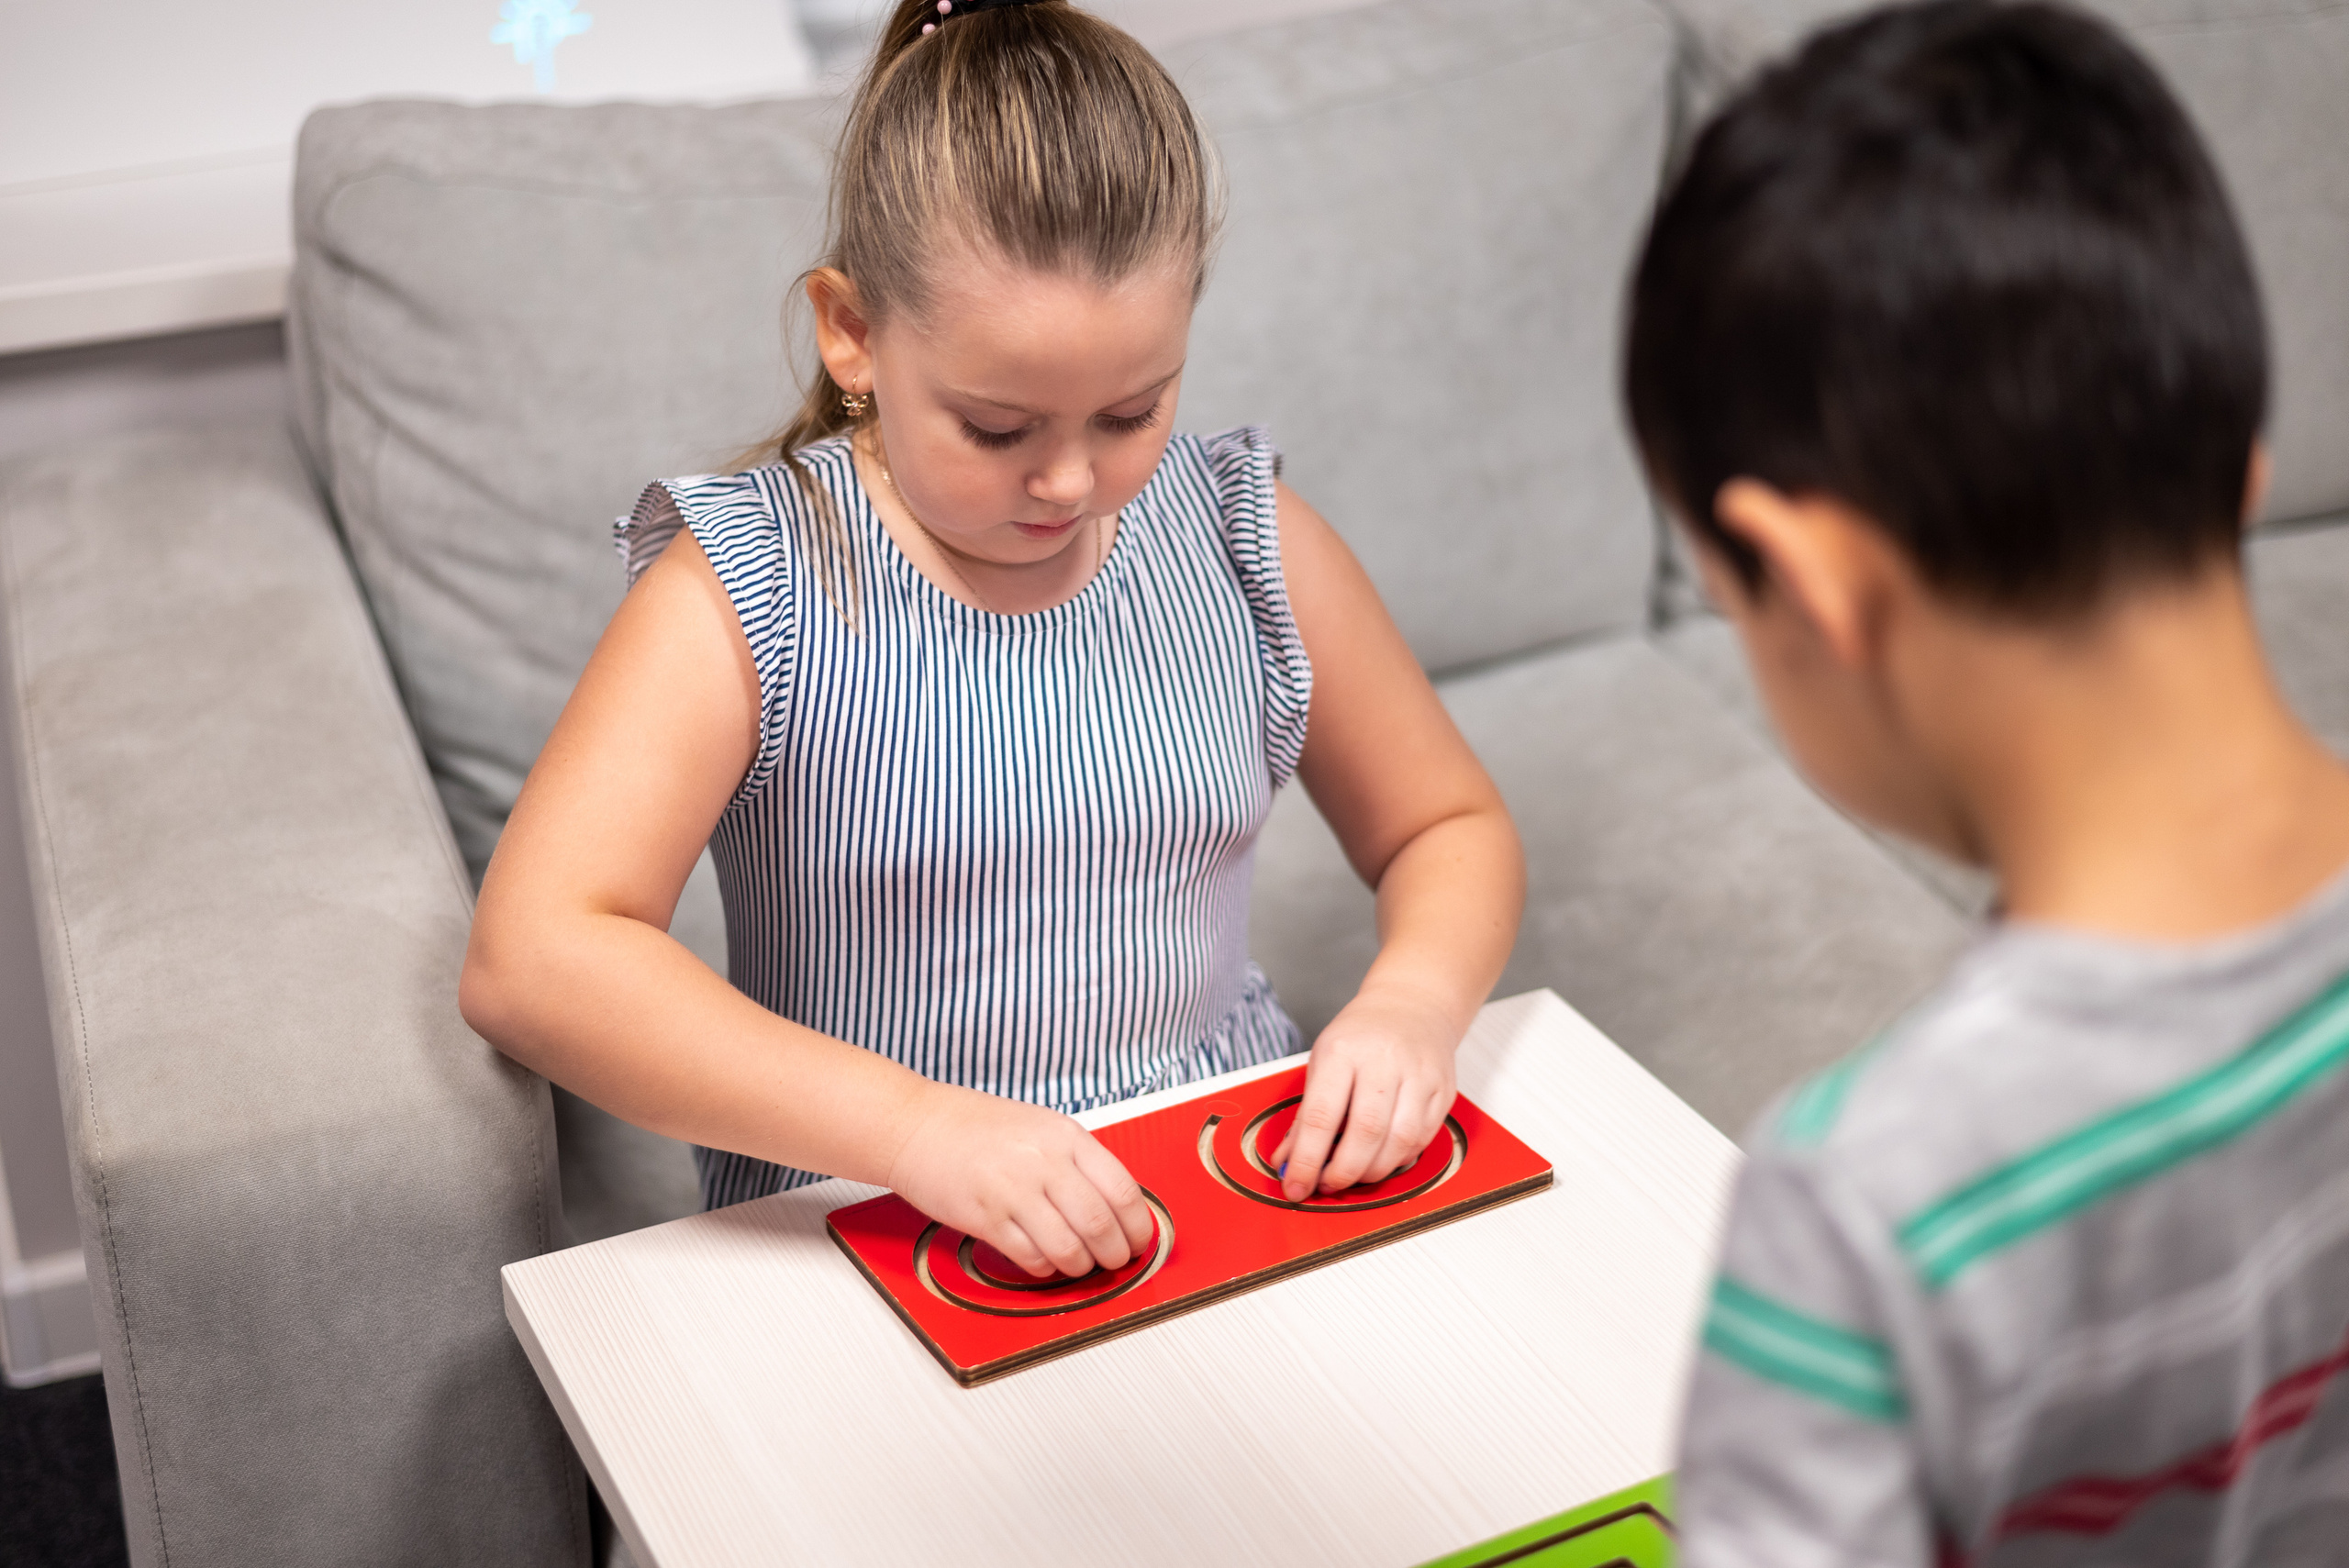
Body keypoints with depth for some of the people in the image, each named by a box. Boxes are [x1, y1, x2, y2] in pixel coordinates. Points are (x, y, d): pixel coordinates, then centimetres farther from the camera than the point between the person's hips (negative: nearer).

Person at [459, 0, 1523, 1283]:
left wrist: (1410, 1004, -10)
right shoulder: (745, 591, -11)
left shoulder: (1245, 537, 2)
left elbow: (1453, 830, 13)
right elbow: (526, 963, -22)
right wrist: (917, 1126, -32)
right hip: (871, 1236, -3)